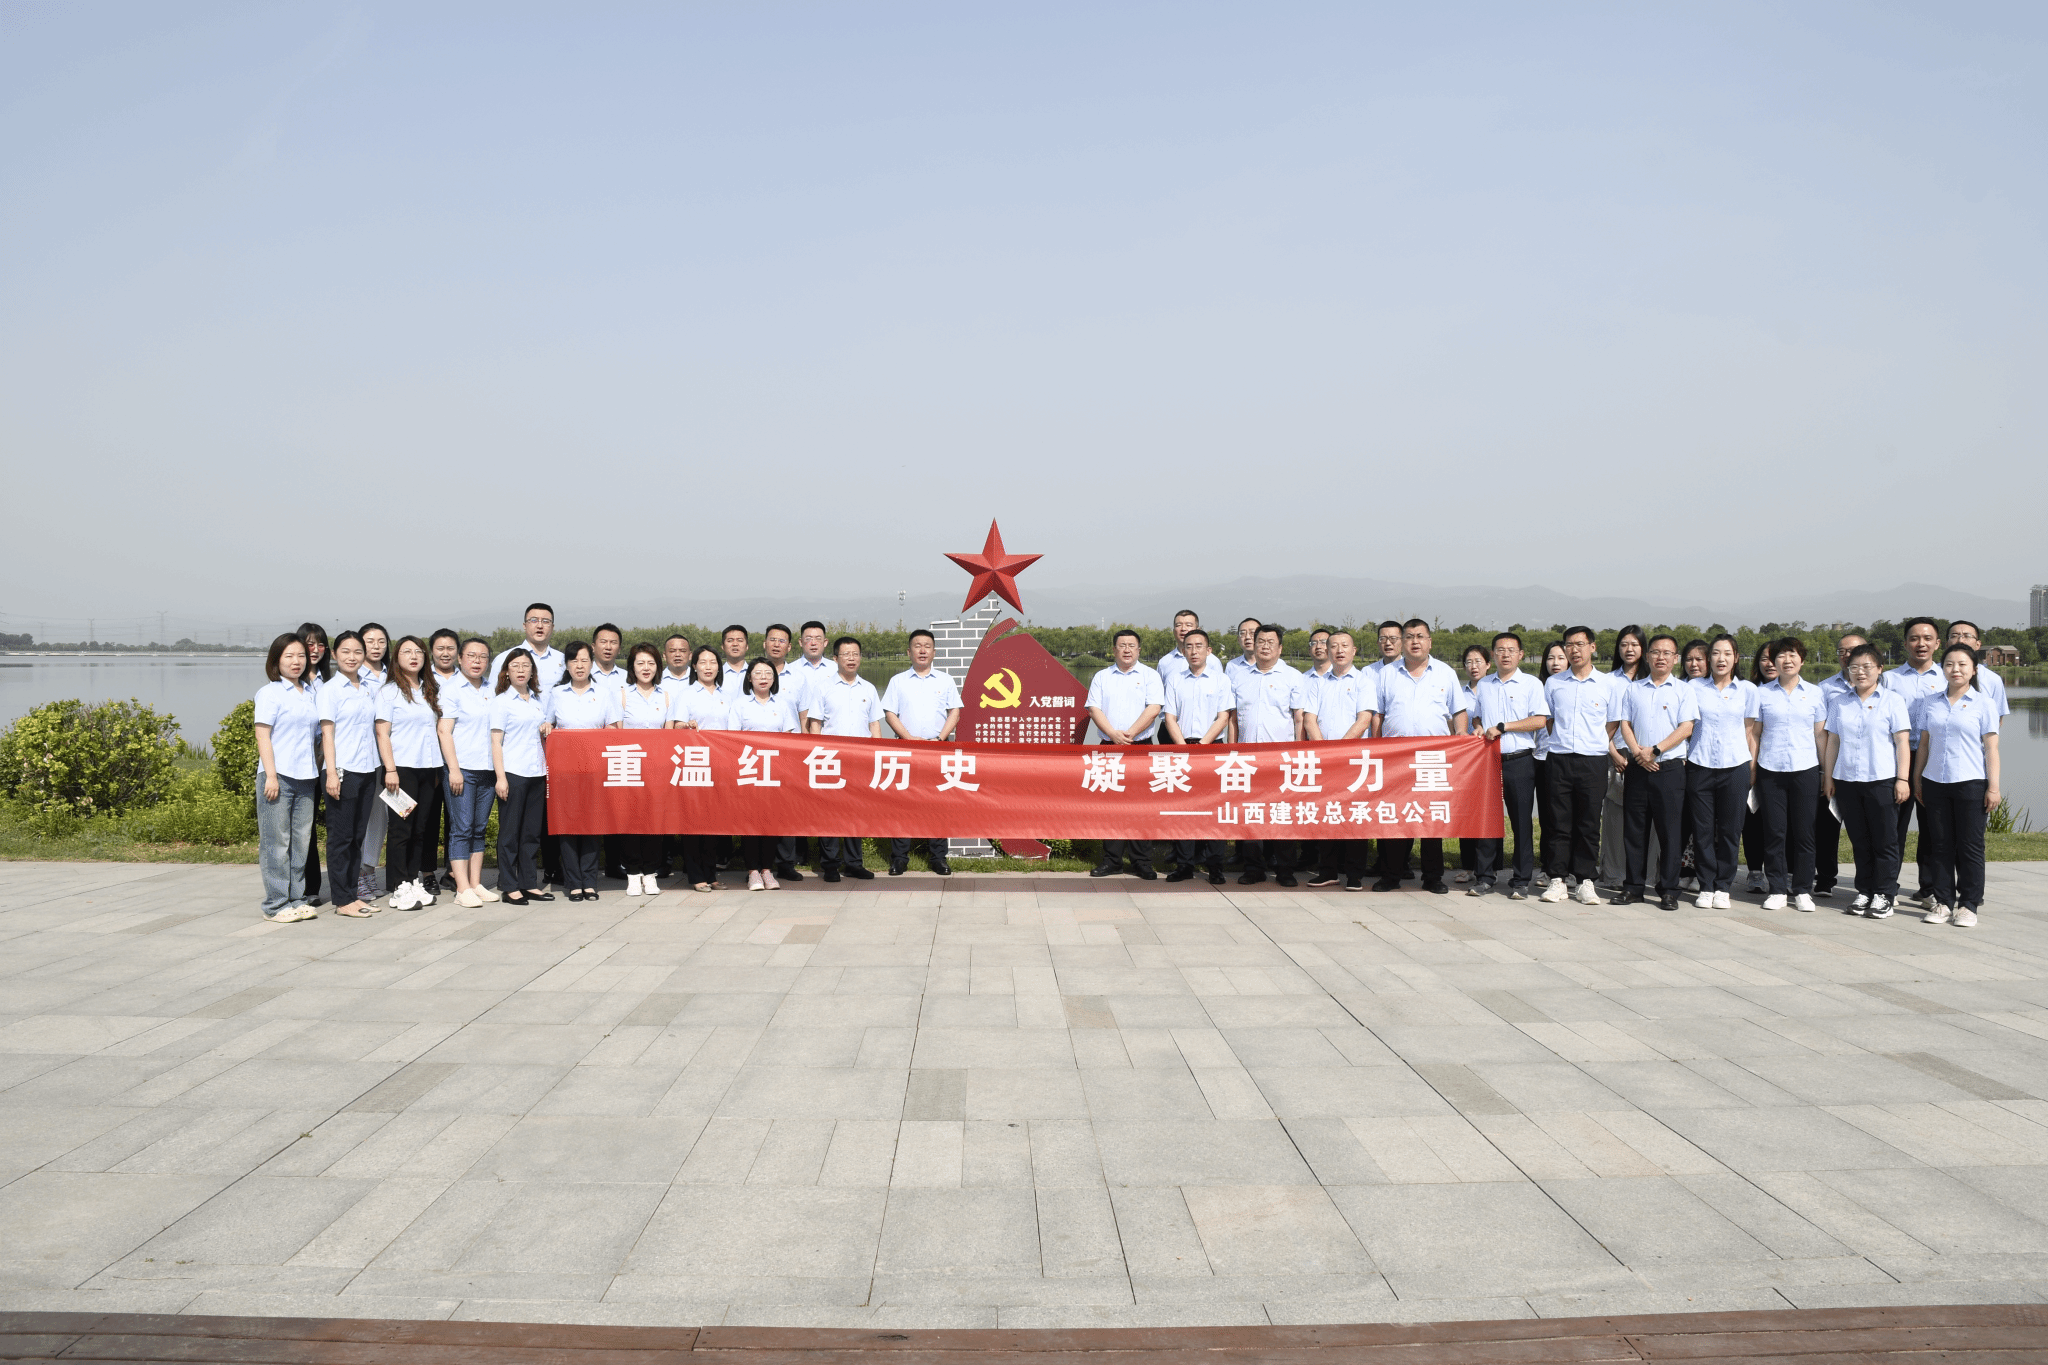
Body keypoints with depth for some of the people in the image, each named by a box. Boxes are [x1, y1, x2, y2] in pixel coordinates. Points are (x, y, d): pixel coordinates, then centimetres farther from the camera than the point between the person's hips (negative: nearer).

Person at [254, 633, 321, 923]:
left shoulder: (311, 693, 14)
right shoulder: (270, 693, -3)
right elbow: (262, 735, -8)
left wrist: (318, 768, 15)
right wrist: (270, 776, -14)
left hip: (305, 778, 6)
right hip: (278, 776, -6)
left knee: (301, 840, 8)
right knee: (277, 842, -2)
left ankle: (296, 899, 16)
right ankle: (275, 905, 3)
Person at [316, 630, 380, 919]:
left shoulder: (369, 689, 12)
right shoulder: (330, 689, -4)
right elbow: (327, 732, -8)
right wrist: (331, 773, -15)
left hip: (367, 770, 6)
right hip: (343, 771, -6)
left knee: (357, 835, 10)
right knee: (341, 836, 0)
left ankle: (353, 894, 17)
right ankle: (341, 900, 4)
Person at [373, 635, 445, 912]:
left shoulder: (431, 691, 15)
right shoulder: (389, 691, -1)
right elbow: (382, 733, -6)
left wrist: (439, 768, 12)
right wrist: (390, 769, -14)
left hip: (429, 768, 5)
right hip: (402, 767, -5)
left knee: (421, 828, 7)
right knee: (400, 828, -3)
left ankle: (416, 882, 14)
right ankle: (400, 888, 0)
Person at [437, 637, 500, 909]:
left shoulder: (492, 691, 13)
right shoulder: (451, 690, -2)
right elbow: (444, 731, -6)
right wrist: (454, 769, -13)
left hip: (488, 769, 5)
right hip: (462, 769, -5)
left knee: (480, 828, 8)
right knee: (461, 828, -5)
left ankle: (476, 883, 14)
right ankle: (462, 889, -5)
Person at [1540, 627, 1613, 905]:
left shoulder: (1606, 684, 7)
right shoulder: (1553, 683, 9)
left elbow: (1611, 724, 14)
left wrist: (1613, 752, 5)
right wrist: (1561, 739, 7)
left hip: (1593, 761, -1)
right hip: (1560, 759, 1)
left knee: (1589, 824, 2)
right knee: (1560, 822, 1)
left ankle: (1586, 881, 8)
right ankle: (1557, 879, 7)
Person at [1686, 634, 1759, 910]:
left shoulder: (1747, 689, 7)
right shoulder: (1695, 687, 6)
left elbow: (1751, 730, 10)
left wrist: (1753, 766, 6)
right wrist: (1681, 758, 1)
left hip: (1735, 766, 0)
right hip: (1700, 765, 0)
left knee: (1730, 830, 2)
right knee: (1703, 830, 1)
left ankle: (1723, 887, 13)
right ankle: (1706, 886, 11)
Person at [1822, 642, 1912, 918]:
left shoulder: (1892, 700, 2)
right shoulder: (1838, 701, 11)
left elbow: (1902, 742, -1)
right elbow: (1833, 741, 14)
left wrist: (1902, 779, -7)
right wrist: (1828, 776, 10)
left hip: (1881, 780, -3)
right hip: (1846, 780, 3)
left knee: (1884, 839, 0)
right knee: (1859, 840, 9)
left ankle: (1884, 894, 8)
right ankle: (1864, 891, 17)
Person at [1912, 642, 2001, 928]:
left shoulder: (1984, 704, 1)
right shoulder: (1929, 703, 10)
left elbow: (1991, 748, -2)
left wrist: (1993, 787, -6)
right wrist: (1916, 780, 10)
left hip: (1971, 783, -3)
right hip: (1934, 783, 3)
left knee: (1970, 847, 1)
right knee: (1940, 845, 6)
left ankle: (1969, 904, 8)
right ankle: (1943, 902, 13)